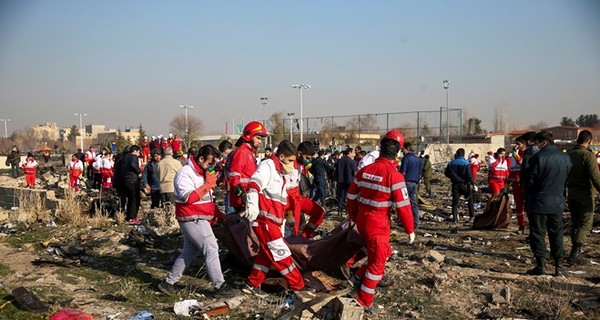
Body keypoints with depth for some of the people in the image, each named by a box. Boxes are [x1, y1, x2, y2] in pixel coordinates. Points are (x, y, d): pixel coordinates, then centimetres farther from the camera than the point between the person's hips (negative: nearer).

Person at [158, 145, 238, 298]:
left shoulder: (202, 173, 15)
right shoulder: (185, 173, -16)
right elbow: (188, 198, -26)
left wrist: (217, 212, 11)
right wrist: (208, 184, -23)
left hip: (199, 219, 10)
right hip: (191, 219, -10)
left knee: (189, 252, 14)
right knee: (211, 248, -10)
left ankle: (168, 282, 25)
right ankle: (219, 286, -4)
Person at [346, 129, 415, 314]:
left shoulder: (364, 170, 2)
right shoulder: (394, 176, -17)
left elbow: (351, 196, 10)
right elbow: (403, 206, -16)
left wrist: (353, 217, 25)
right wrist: (410, 230, -4)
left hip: (362, 221, 7)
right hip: (378, 225, -7)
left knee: (384, 253, 27)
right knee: (377, 262, 8)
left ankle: (360, 277, 32)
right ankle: (364, 302, 15)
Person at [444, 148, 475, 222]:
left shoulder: (452, 163, 1)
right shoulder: (466, 163, -11)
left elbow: (446, 173, 7)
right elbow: (469, 175, -16)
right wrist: (472, 182, 1)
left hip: (455, 184, 2)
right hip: (464, 184, -2)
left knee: (455, 200, 7)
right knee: (470, 198, 19)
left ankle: (454, 217, -1)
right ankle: (472, 214, 20)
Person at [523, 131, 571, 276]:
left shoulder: (538, 157, -15)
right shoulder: (565, 158, 2)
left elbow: (530, 181, -11)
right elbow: (567, 180, 9)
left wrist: (527, 198, 6)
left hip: (538, 203, -5)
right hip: (557, 203, 5)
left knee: (537, 234, 4)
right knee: (556, 234, 12)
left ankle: (540, 266, 5)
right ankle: (559, 266, 14)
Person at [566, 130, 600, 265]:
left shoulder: (568, 155, 7)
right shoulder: (588, 155, -14)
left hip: (571, 194, 7)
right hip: (585, 195, -6)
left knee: (575, 224, 14)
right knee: (585, 224, 0)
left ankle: (577, 253, 20)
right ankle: (575, 254, -6)